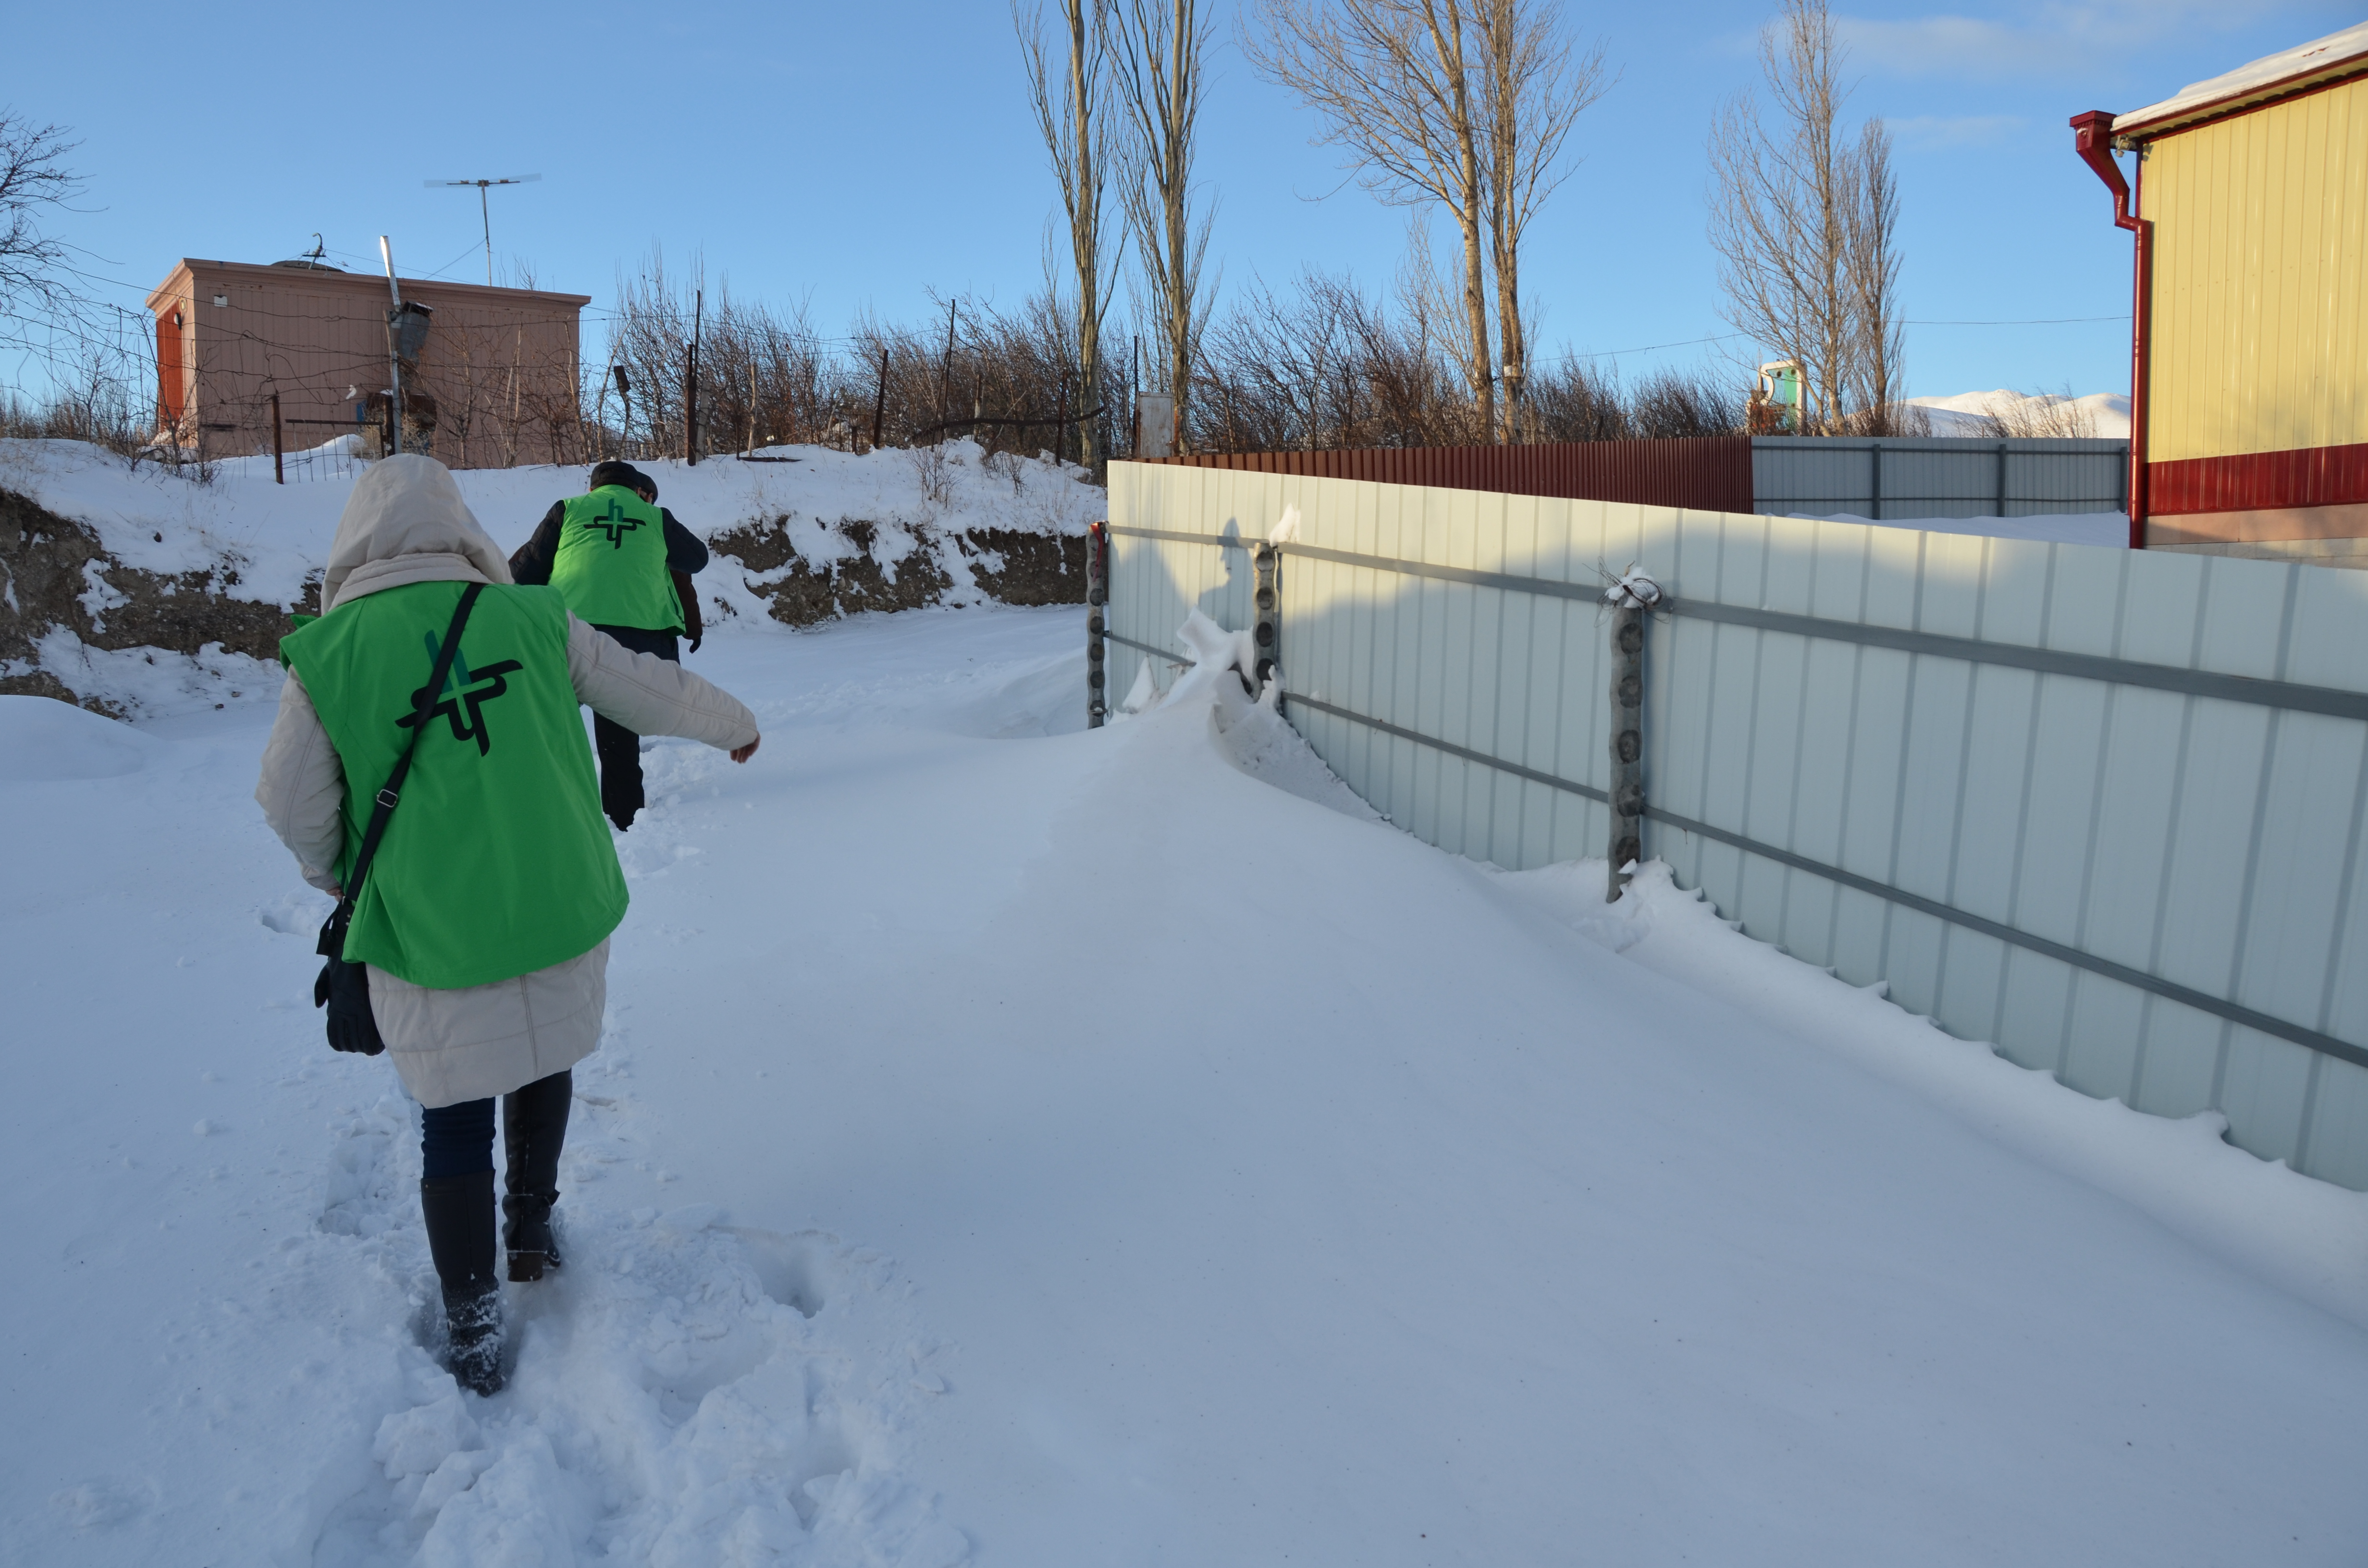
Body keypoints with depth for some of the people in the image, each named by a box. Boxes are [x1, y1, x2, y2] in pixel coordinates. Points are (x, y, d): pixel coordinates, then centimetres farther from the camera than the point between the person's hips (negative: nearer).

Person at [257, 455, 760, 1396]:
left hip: (431, 943, -2)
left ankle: (474, 1333, 23)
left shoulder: (324, 658, -9)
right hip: (562, 918, 2)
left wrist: (336, 879, 19)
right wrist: (734, 724, 26)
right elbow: (651, 691, 7)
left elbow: (294, 812, -3)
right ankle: (531, 1234, 43)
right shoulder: (533, 620, -5)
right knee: (545, 1068, 27)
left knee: (455, 1126, 14)